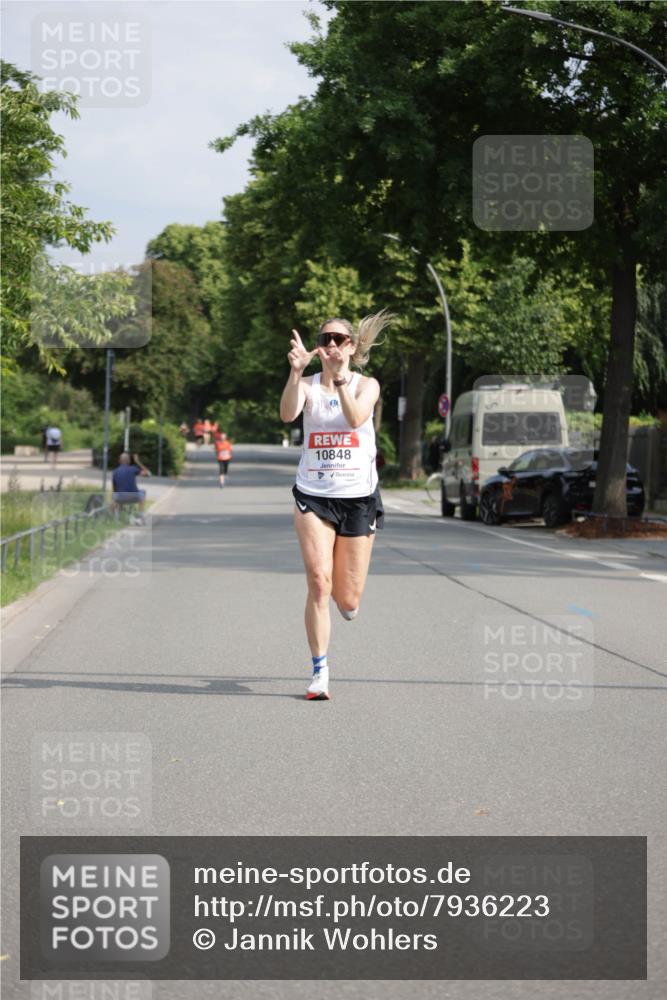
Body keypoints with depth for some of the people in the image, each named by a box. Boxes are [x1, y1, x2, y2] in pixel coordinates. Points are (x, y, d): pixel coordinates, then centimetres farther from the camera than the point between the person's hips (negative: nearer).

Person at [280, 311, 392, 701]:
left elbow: (356, 418, -20)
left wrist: (339, 376, -31)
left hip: (358, 497, 0)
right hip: (314, 496, 0)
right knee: (318, 582, -15)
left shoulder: (367, 385, 1)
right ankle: (320, 672, -7)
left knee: (348, 600, 2)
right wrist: (296, 371, -31)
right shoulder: (308, 385, 3)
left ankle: (347, 599, 41)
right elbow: (288, 415, -19)